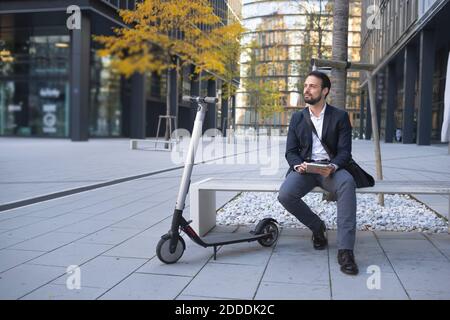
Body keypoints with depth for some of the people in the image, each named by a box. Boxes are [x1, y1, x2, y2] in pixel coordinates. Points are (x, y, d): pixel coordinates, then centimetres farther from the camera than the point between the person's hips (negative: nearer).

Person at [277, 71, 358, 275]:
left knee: (347, 182, -37)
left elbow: (344, 151, -3)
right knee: (285, 195, -28)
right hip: (305, 168, 2)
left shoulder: (340, 117, 4)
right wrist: (298, 165, -16)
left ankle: (345, 251, -37)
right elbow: (291, 151, 8)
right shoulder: (297, 118, 12)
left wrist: (333, 166, -26)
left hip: (331, 168, -2)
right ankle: (317, 226, 4)